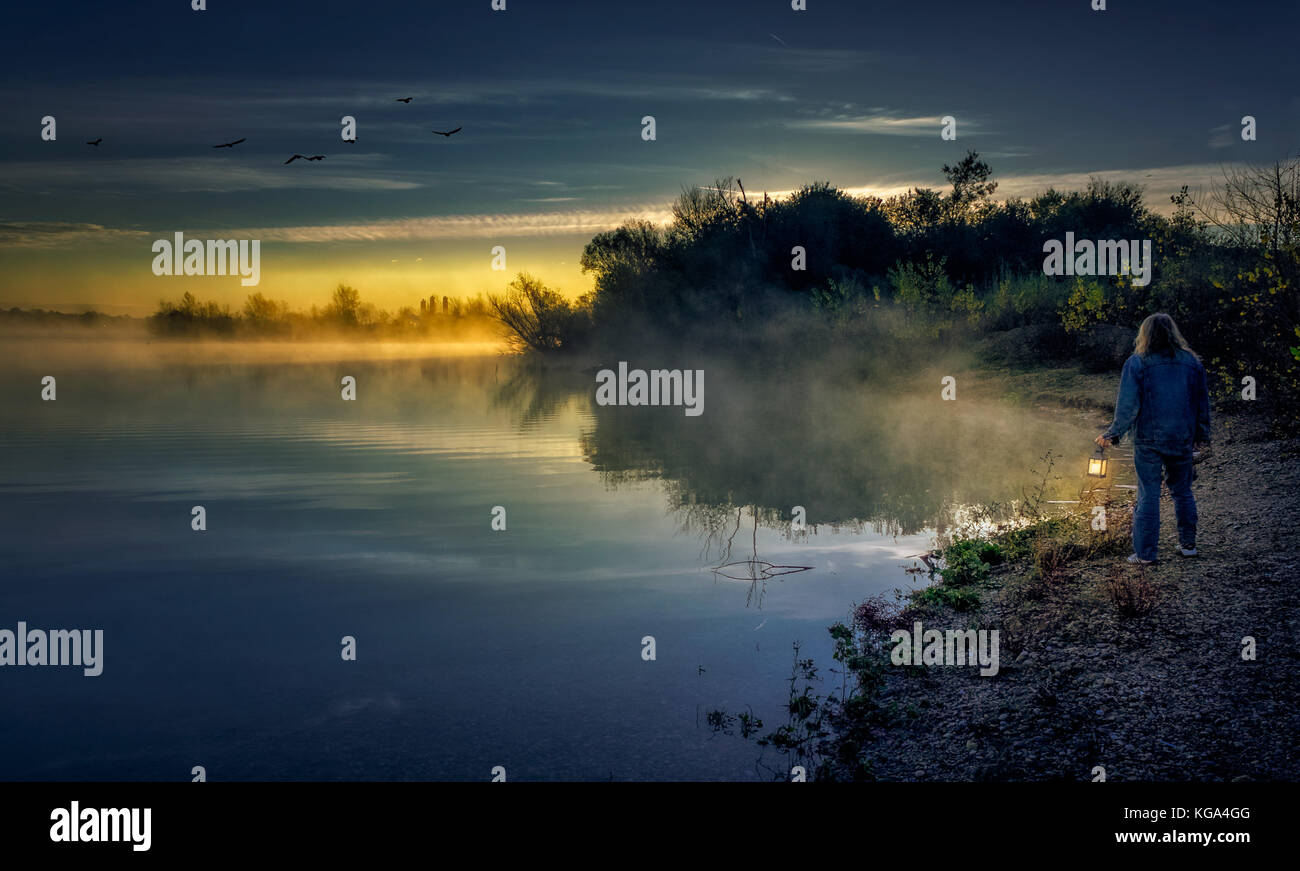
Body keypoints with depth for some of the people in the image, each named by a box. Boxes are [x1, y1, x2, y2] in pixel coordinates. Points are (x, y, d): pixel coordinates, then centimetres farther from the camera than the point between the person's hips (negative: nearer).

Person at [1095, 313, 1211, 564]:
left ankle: (1145, 553, 3)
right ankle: (1188, 544, 24)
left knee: (1148, 496, 1)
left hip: (1148, 442, -3)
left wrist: (1112, 435, 0)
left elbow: (1128, 405, -11)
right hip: (1182, 441, 3)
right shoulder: (1192, 362, 4)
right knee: (1182, 492, 17)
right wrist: (1202, 437, 21)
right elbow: (1203, 403, 10)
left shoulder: (1136, 364, -8)